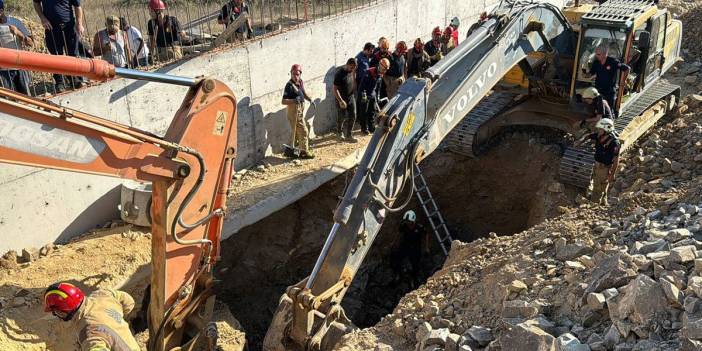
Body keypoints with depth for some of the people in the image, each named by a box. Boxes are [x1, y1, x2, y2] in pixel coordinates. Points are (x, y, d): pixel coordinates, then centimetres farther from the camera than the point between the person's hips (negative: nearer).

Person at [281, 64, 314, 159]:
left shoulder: (300, 82, 3)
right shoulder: (289, 85, -21)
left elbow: (303, 92, 22)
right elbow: (284, 101, -26)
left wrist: (310, 99, 6)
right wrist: (294, 100, -42)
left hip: (300, 109, 9)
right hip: (294, 110, -9)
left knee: (297, 131, 19)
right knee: (303, 131, -4)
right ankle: (304, 152, 6)